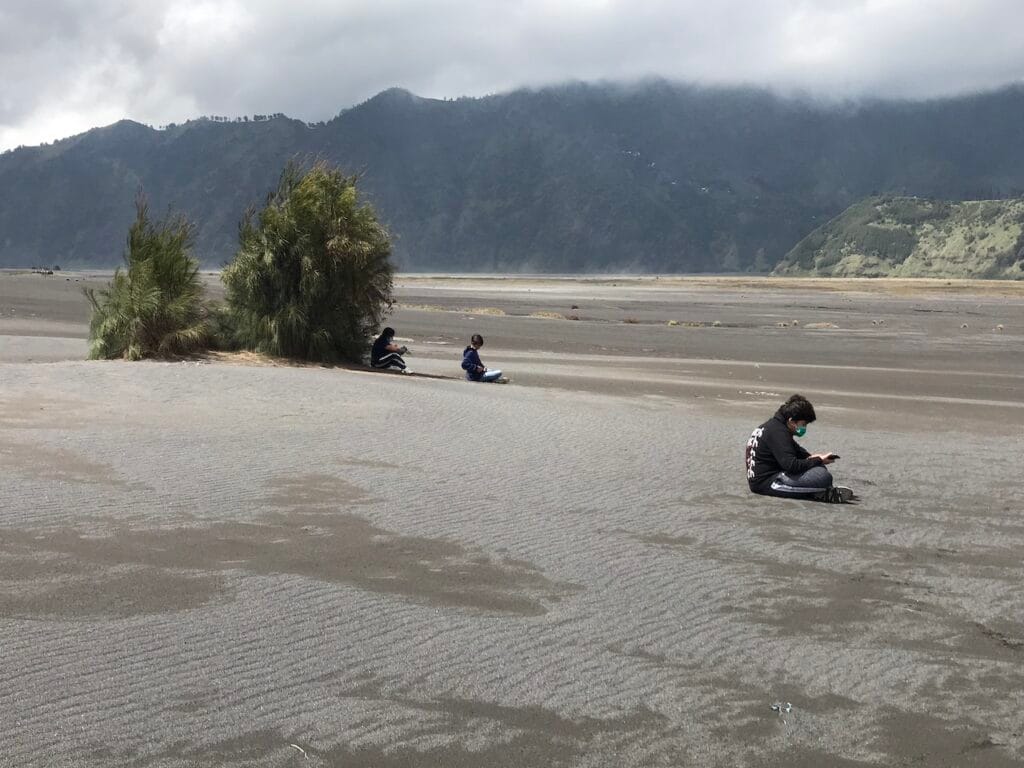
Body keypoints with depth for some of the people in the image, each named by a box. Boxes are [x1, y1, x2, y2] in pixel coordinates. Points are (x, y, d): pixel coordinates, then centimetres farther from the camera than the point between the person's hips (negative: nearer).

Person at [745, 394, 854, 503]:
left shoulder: (774, 425, 13)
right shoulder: (778, 432, -18)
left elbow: (795, 448, 28)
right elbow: (791, 465, -26)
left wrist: (811, 457, 8)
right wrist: (819, 461, -13)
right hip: (767, 482, -11)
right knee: (823, 476, -25)